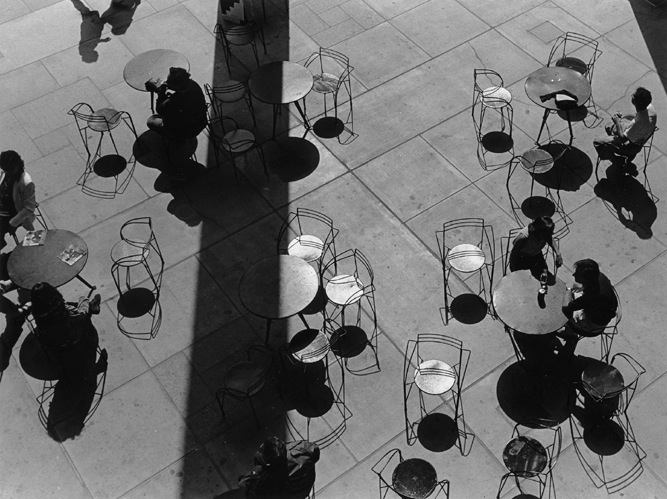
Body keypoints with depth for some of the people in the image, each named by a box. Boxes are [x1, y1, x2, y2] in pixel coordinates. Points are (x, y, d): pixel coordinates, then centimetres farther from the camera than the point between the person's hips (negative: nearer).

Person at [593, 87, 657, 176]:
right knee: (608, 127, 27)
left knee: (597, 143, -1)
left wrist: (617, 122, -15)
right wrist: (623, 116, 2)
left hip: (632, 145, -8)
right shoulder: (650, 107, -20)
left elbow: (623, 138, -27)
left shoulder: (637, 123, -44)